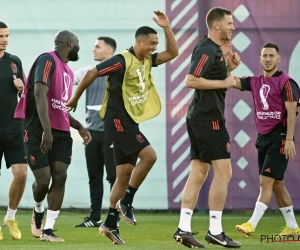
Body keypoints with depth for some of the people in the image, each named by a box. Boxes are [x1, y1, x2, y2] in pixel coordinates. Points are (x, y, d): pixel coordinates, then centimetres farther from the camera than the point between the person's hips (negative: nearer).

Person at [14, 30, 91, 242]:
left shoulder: (68, 72, 18)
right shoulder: (48, 61, -10)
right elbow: (39, 94, -22)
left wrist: (79, 127, 13)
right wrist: (46, 130, -30)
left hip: (61, 133, 8)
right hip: (39, 132, -8)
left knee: (60, 177, -6)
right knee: (43, 180, -7)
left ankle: (48, 230, -2)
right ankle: (38, 211, 25)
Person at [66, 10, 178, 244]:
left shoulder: (146, 60, 9)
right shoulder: (122, 60, -16)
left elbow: (172, 53, 14)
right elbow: (91, 74, -10)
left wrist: (167, 27, 1)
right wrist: (75, 99, 0)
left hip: (129, 122, 9)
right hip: (118, 121, -9)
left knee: (125, 172, 7)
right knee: (149, 155, -18)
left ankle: (110, 224, 11)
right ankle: (126, 202, -6)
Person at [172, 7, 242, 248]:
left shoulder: (214, 49, 17)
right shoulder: (207, 50, -14)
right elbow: (191, 80, -23)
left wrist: (228, 67, 13)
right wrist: (224, 82, -18)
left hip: (200, 117, 10)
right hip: (208, 117, -10)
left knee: (198, 174, 7)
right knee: (223, 171, -8)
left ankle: (183, 228, 4)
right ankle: (215, 231, -7)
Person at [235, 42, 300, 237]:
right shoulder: (255, 82, 11)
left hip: (279, 137, -8)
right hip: (263, 138, 8)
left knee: (266, 181, -12)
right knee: (277, 184, 11)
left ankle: (252, 225, -17)